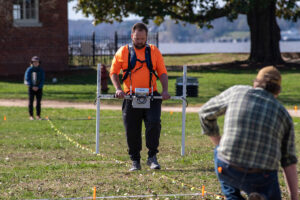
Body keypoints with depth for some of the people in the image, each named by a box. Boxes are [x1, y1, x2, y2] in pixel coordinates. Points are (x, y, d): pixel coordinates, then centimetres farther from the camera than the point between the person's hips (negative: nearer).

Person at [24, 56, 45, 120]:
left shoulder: (41, 70, 3)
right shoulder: (29, 70, -2)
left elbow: (42, 80, 2)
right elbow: (27, 79, -5)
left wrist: (38, 87, -10)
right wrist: (32, 86, -12)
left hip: (39, 88, 2)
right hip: (31, 88, -2)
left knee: (38, 102, 0)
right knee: (31, 102, -2)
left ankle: (38, 116, 4)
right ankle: (31, 116, 1)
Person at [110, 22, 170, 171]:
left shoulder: (154, 51, 11)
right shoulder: (123, 52, 8)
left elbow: (162, 72, 10)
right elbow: (113, 72, 10)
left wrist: (165, 90, -6)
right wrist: (118, 88, -6)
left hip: (151, 97, 0)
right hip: (131, 97, 0)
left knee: (154, 123, -18)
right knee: (132, 130, 2)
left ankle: (152, 157, -5)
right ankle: (135, 161, 15)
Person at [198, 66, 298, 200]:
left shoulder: (237, 92, 6)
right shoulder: (284, 116, 9)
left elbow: (205, 113, 19)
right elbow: (289, 162, 7)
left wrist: (219, 147, 30)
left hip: (227, 170, 1)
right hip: (262, 178, -1)